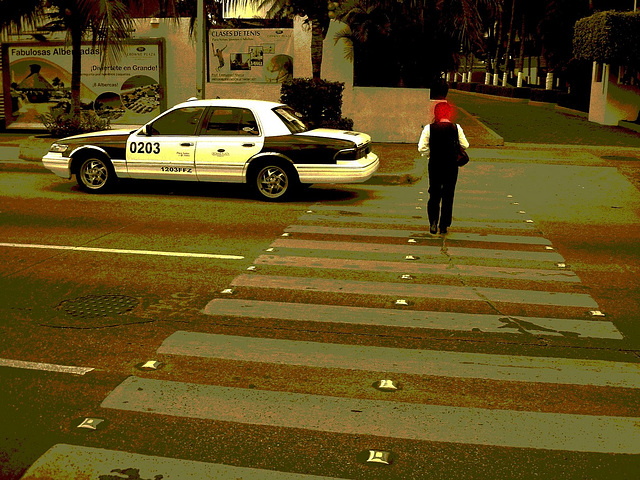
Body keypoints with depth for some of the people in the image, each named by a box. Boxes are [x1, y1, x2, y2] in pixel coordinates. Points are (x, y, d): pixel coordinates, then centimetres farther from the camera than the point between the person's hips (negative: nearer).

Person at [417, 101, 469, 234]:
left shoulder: (429, 128, -8)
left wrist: (431, 155, 9)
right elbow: (465, 146, 1)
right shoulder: (456, 128, -7)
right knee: (448, 195, 9)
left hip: (435, 165, 0)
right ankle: (444, 226, 13)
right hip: (451, 165, 0)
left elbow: (422, 148, -7)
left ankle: (433, 223, 0)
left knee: (434, 194, 13)